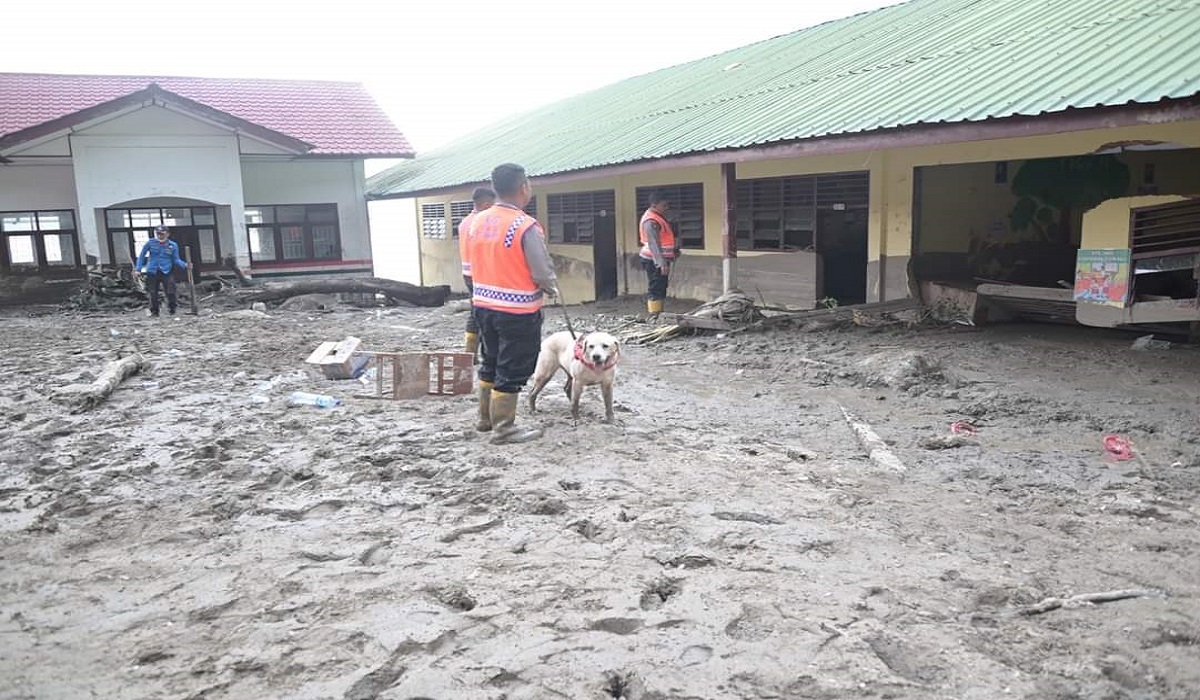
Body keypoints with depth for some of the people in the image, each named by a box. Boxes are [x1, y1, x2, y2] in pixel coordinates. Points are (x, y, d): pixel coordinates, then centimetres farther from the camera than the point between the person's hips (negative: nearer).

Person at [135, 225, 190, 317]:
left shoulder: (173, 245, 2)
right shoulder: (150, 243, -1)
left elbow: (176, 259, 7)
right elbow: (141, 256, 8)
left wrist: (184, 265, -12)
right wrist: (139, 269, 4)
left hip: (166, 272, 0)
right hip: (152, 272, 0)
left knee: (170, 292, -8)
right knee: (153, 293, 5)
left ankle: (172, 310, 9)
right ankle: (154, 312, 19)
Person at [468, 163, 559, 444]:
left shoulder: (478, 221, 1)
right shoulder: (525, 226, -19)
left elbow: (478, 262, 8)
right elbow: (543, 273, -18)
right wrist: (553, 289, 2)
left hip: (484, 304, 7)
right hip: (517, 310, -7)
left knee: (490, 364, 21)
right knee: (511, 371, 4)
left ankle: (486, 418, 33)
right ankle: (503, 429, 12)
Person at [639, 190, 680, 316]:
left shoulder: (659, 216, 12)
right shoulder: (651, 221, -21)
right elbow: (653, 244, -30)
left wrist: (674, 249, 21)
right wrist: (662, 263, -37)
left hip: (660, 260, 10)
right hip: (654, 261, -10)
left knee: (660, 288, 16)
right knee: (656, 289, -9)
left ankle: (658, 314, 24)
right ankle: (654, 315, -6)